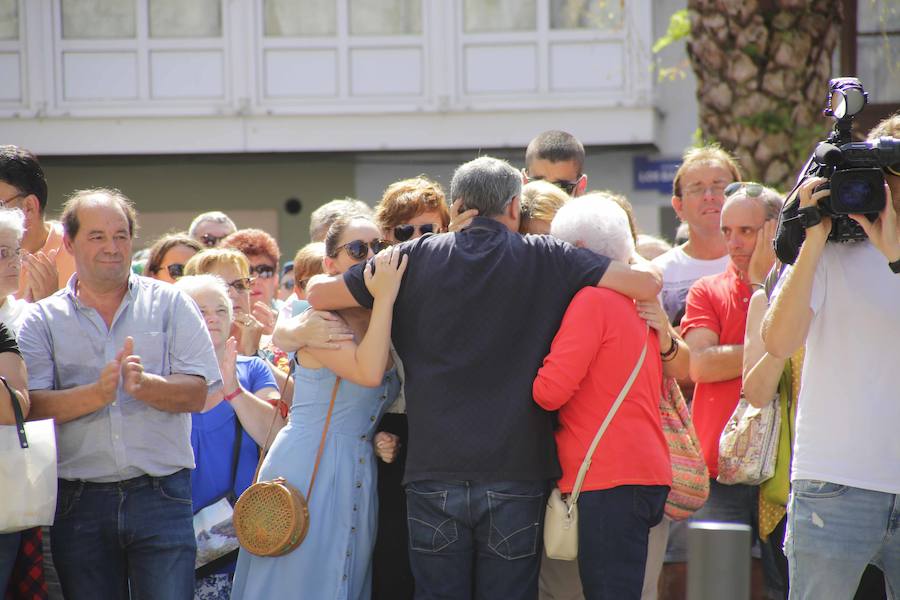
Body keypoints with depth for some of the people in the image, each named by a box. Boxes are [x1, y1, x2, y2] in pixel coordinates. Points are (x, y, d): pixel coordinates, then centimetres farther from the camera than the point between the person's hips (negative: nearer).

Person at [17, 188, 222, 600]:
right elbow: (33, 405, -7)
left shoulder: (171, 305, 6)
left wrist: (144, 385, -21)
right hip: (79, 501, 1)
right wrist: (97, 393, -22)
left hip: (160, 495, -1)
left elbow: (197, 394, -3)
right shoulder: (43, 320, 6)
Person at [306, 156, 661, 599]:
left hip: (434, 470, 1)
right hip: (515, 475, -1)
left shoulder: (418, 258, 4)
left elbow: (318, 294, 10)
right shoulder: (545, 259, 0)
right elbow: (647, 284, -3)